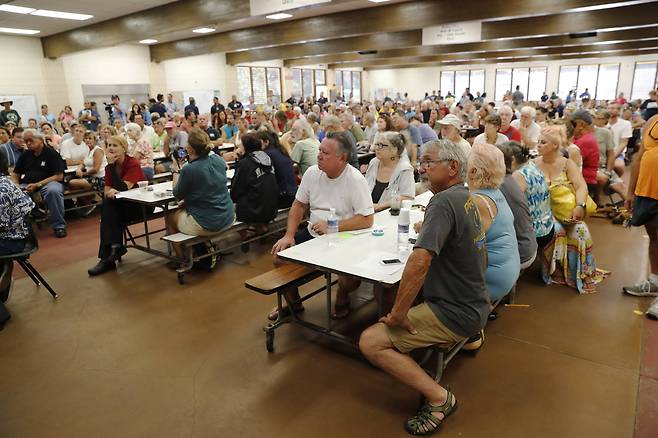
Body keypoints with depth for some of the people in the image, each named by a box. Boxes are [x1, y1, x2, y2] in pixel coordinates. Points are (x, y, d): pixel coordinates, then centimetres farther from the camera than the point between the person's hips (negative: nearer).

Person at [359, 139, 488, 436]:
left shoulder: (444, 201, -22)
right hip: (475, 304, 10)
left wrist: (398, 313, -25)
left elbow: (420, 259, -33)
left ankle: (439, 398, -6)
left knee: (370, 342, -13)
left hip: (457, 313, -10)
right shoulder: (466, 197, 7)